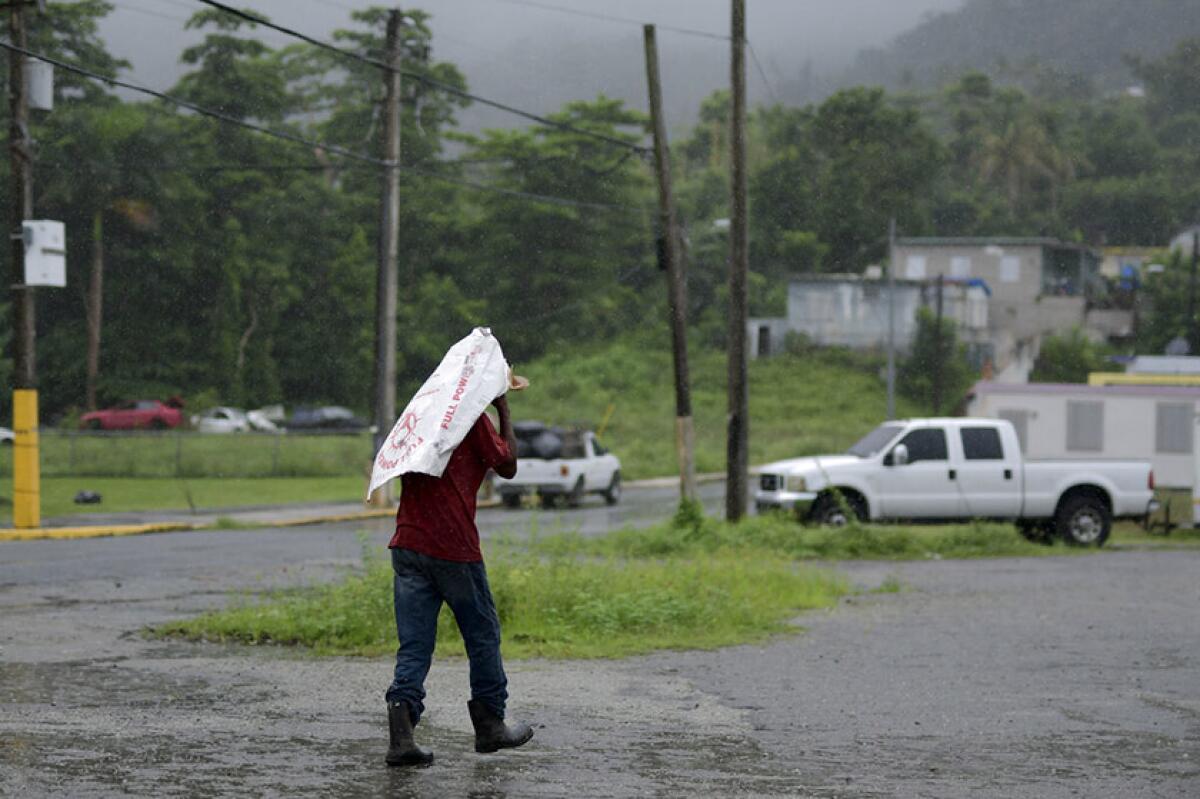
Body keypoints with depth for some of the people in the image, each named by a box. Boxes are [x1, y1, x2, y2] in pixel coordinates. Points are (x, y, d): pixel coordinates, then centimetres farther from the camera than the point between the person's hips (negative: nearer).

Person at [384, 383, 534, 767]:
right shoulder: (473, 418, -6)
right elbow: (507, 466, -1)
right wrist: (504, 411, 6)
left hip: (407, 545, 5)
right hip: (454, 548, -5)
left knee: (413, 645, 3)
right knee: (483, 635, 13)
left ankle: (401, 735, -11)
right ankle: (490, 727, 23)